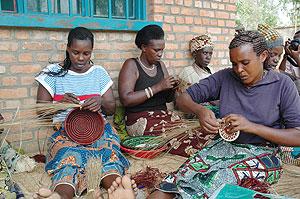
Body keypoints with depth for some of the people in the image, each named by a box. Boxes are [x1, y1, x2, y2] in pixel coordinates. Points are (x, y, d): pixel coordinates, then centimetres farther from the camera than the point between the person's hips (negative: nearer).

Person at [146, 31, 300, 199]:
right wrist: (199, 110, -20)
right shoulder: (224, 77, 4)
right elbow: (183, 99, 4)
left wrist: (252, 126, -19)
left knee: (219, 177, -34)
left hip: (262, 154, -2)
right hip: (225, 145, 3)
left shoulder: (282, 84, -3)